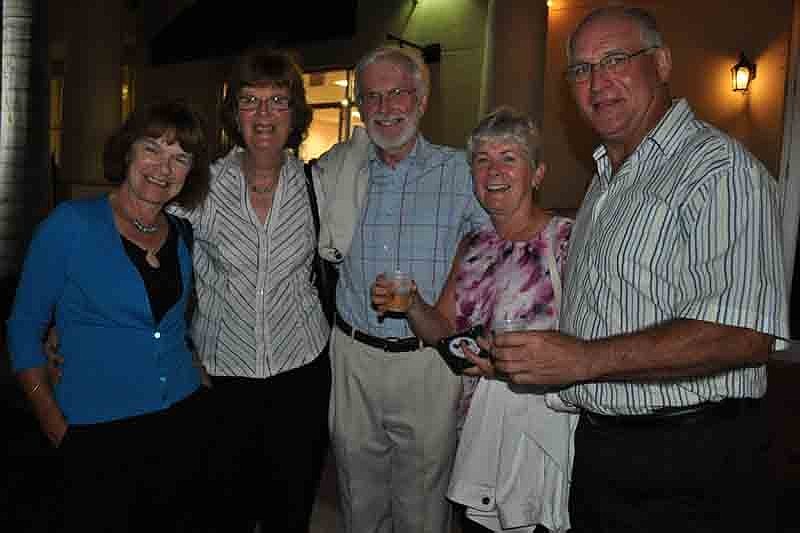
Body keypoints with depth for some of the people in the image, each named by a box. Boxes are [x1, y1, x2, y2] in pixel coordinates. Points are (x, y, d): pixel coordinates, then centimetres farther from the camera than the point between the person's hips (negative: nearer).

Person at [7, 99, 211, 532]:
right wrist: (56, 425, -8)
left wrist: (202, 380, 5)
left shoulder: (181, 236, 3)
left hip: (182, 423, 5)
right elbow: (24, 330, -5)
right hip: (97, 432, -4)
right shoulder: (71, 225, -11)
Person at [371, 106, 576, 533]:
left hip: (544, 419, -5)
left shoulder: (567, 240, -11)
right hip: (479, 423, 6)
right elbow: (443, 331, 12)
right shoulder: (472, 247, 9)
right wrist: (411, 305, -6)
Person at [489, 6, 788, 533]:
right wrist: (515, 356, 8)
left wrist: (584, 360, -27)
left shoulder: (720, 168, -16)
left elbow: (743, 335, -27)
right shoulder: (607, 179, 14)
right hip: (598, 449, 8)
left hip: (690, 469, -8)